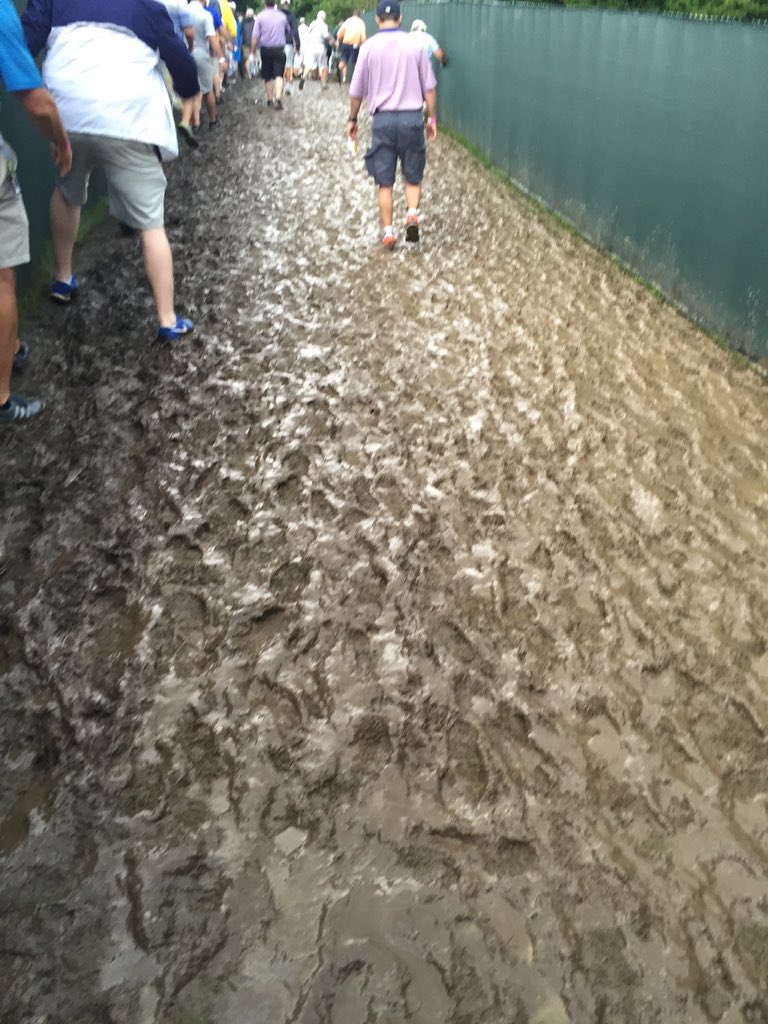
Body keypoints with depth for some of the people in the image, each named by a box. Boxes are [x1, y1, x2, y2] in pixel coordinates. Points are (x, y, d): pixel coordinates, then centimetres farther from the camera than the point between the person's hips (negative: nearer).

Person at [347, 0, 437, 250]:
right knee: (413, 177, 13)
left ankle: (388, 232, 8)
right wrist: (432, 118, 12)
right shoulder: (415, 45, 1)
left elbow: (356, 91, 6)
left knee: (385, 182, 9)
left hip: (383, 119, 0)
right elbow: (429, 88, 2)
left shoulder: (369, 47, 0)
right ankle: (412, 213, -12)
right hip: (412, 118, 0)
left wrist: (352, 120, 18)